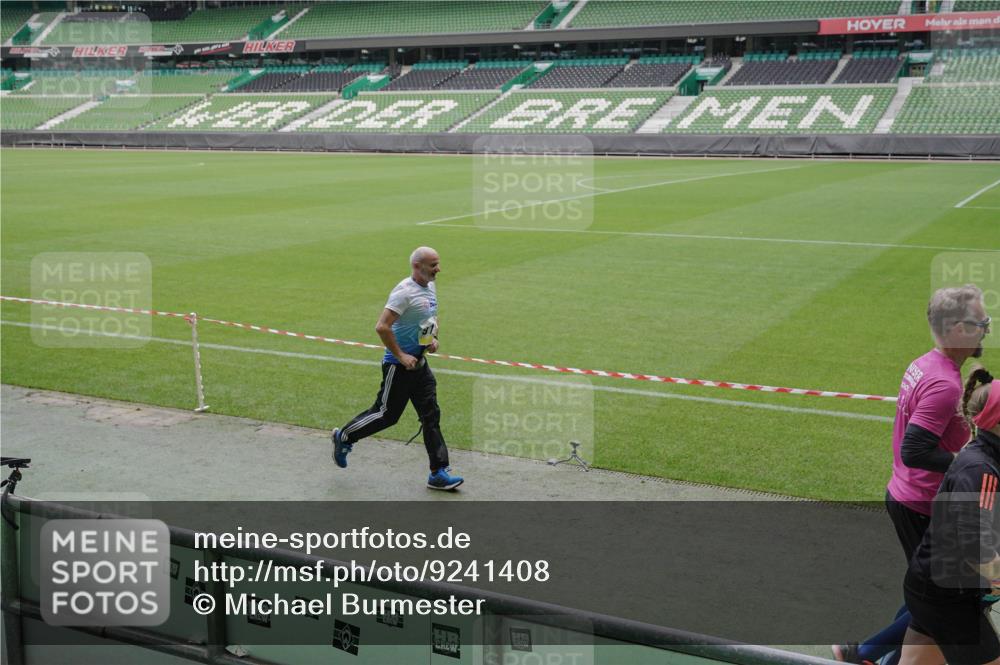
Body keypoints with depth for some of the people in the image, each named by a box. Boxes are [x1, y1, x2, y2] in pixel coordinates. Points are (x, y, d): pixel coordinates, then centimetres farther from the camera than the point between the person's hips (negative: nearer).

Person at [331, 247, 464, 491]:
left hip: (419, 363, 9)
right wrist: (401, 356, -22)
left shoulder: (430, 287, 9)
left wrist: (434, 339, 8)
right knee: (387, 414, 2)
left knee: (431, 416, 5)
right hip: (398, 365, -8)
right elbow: (382, 327, -26)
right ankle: (344, 437, 26)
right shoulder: (404, 292, -20)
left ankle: (438, 473, 9)